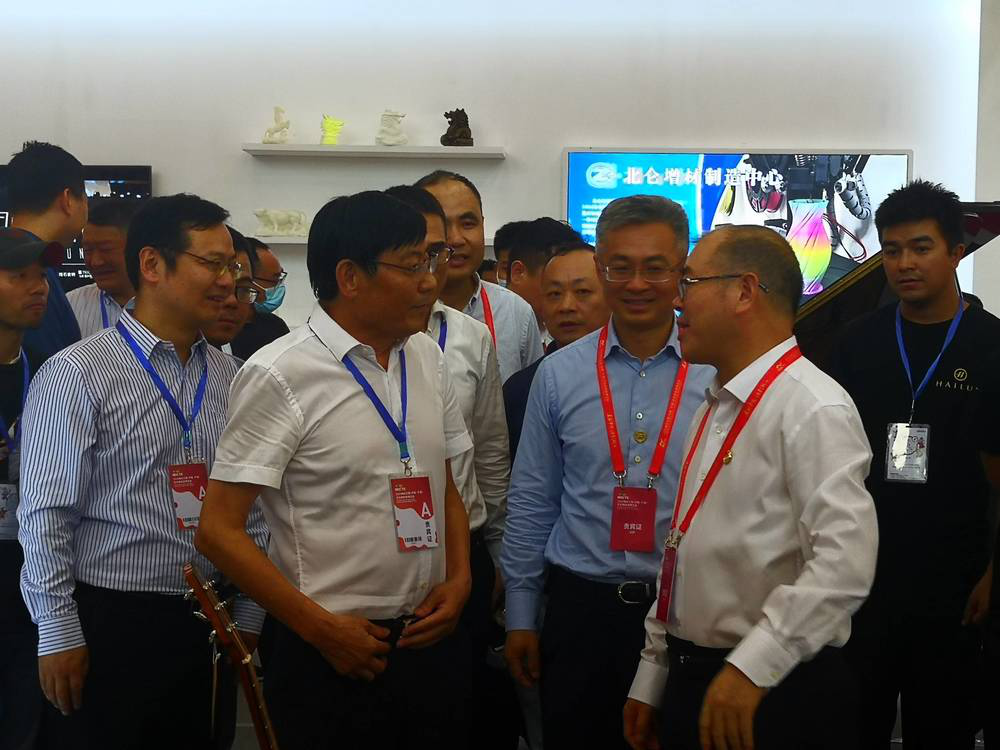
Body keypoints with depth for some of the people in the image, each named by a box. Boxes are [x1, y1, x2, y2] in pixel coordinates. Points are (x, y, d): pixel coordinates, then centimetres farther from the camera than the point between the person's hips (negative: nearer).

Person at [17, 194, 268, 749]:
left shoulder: (231, 379, 6)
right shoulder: (77, 375, -10)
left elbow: (251, 509, 9)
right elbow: (45, 515, -10)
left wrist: (248, 618, 9)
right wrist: (58, 635, -10)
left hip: (208, 626, 5)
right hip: (108, 622, -5)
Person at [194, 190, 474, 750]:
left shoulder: (428, 358, 6)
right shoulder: (280, 377, -13)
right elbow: (219, 531, -13)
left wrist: (459, 579, -1)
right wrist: (323, 629, -13)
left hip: (432, 639, 6)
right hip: (333, 657, -5)